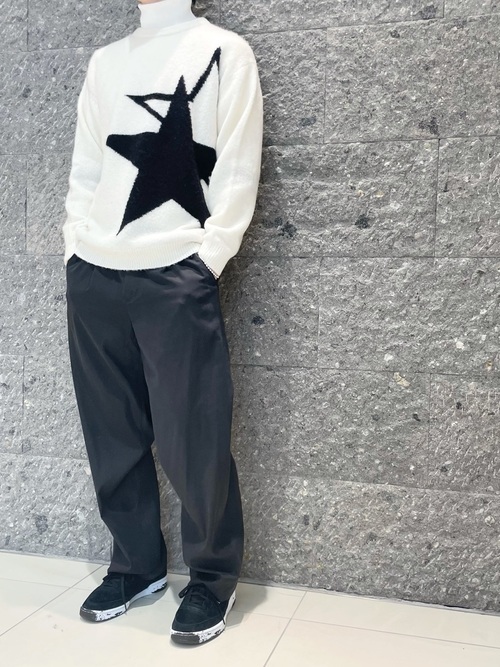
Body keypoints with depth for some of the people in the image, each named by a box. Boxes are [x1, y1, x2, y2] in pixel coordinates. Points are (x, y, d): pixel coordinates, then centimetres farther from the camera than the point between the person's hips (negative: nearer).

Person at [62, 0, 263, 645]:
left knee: (191, 440, -3)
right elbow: (85, 167, 19)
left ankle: (212, 579, 16)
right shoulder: (105, 60, 20)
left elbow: (237, 169, -2)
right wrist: (75, 248, 8)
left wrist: (207, 259, -9)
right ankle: (136, 564, 25)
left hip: (176, 275, -5)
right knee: (111, 434, 8)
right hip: (92, 275, 5)